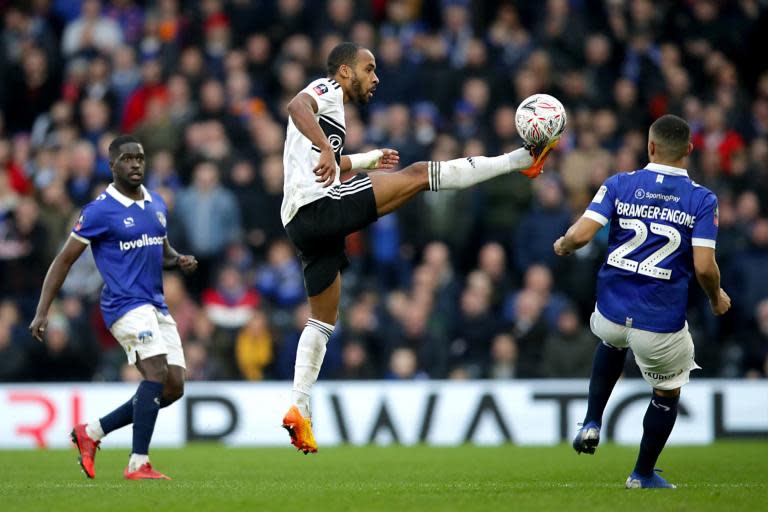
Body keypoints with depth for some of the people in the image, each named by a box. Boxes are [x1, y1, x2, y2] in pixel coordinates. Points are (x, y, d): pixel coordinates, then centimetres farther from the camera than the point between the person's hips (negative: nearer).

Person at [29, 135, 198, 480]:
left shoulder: (157, 205, 14)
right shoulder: (100, 211, -7)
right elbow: (64, 260, -4)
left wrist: (179, 260, 4)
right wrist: (42, 312, -9)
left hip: (157, 306, 8)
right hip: (126, 305, -8)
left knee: (173, 388, 2)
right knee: (157, 373, -24)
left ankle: (91, 433, 14)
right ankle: (138, 464, -22)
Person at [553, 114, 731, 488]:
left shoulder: (619, 185, -4)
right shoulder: (702, 200, -8)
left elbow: (581, 235, -11)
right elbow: (704, 266, -14)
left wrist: (562, 246, 12)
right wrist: (717, 299, 7)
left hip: (611, 312, 3)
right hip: (661, 324, -3)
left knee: (612, 342, 39)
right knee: (668, 393, 23)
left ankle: (592, 423, 27)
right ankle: (643, 474, 33)